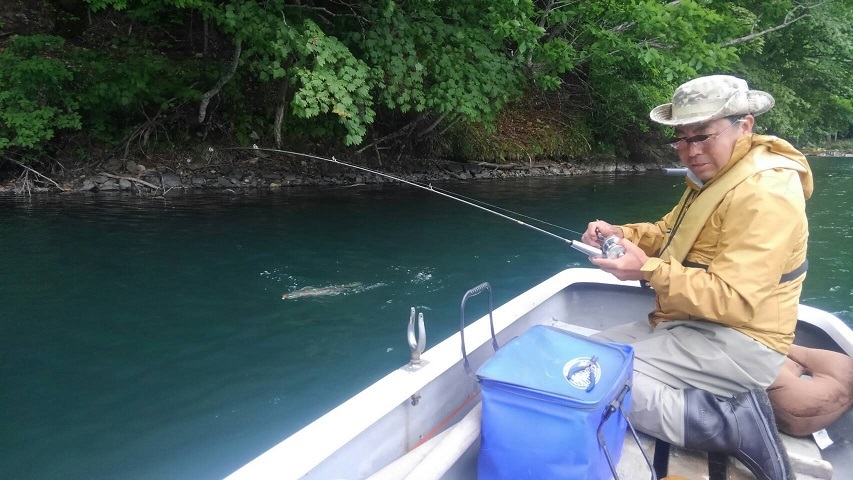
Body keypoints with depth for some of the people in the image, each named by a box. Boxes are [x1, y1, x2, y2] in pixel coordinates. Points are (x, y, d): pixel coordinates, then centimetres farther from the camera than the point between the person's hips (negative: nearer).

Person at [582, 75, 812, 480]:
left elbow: (735, 301, -26)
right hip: (691, 326, 11)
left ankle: (733, 423, -14)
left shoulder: (763, 192, -21)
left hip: (736, 344, -11)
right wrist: (621, 234, -5)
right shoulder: (714, 176, 11)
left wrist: (650, 271, -30)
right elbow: (668, 232, 15)